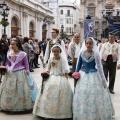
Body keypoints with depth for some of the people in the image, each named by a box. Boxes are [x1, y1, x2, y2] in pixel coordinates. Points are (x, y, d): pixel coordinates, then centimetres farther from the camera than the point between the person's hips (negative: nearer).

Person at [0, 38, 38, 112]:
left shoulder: (23, 54, -6)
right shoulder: (9, 54, 7)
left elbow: (26, 66, -2)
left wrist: (27, 75, -4)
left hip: (21, 74, -4)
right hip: (10, 74, 4)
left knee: (20, 90, 0)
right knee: (9, 91, 7)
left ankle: (22, 105, 13)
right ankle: (10, 105, 20)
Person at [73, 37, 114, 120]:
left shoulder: (96, 54, -9)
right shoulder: (82, 53, 0)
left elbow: (99, 67, -7)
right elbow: (79, 65, 9)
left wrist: (103, 79, -6)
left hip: (93, 76, -3)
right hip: (83, 76, 3)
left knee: (94, 96, 3)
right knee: (82, 96, 10)